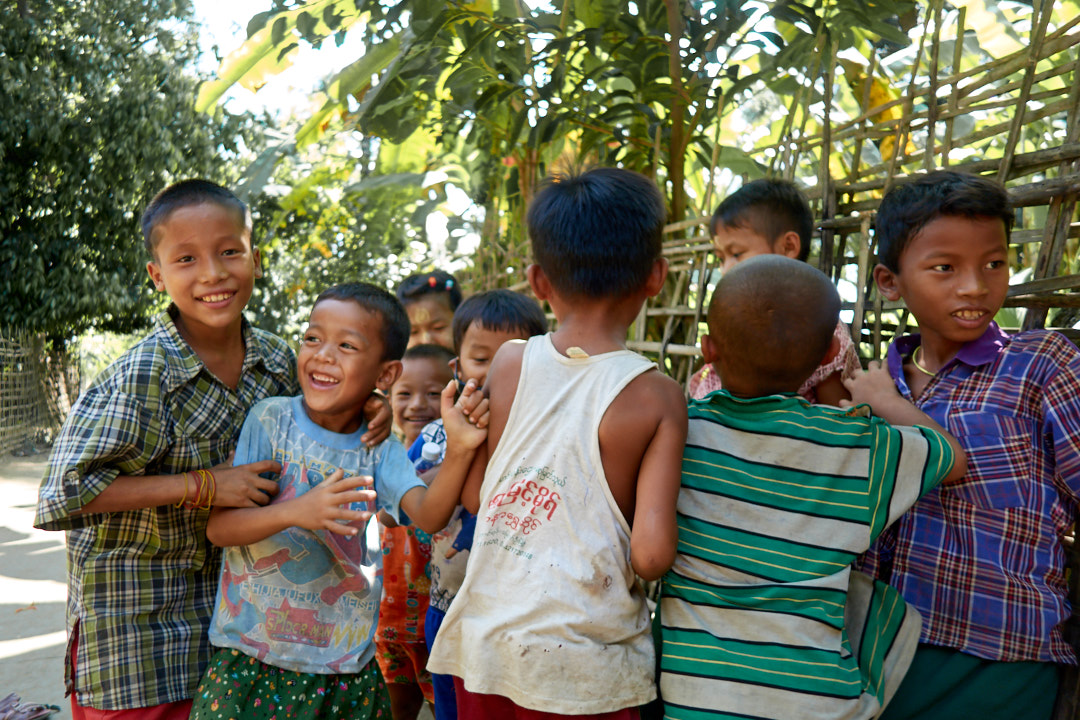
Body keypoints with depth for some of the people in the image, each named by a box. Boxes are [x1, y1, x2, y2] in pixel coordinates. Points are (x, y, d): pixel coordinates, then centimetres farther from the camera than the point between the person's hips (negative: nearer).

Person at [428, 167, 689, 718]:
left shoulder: (506, 364, -3)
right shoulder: (657, 397, -12)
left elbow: (475, 498, 3)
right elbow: (651, 553, -17)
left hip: (480, 642, 3)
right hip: (581, 668, -3)